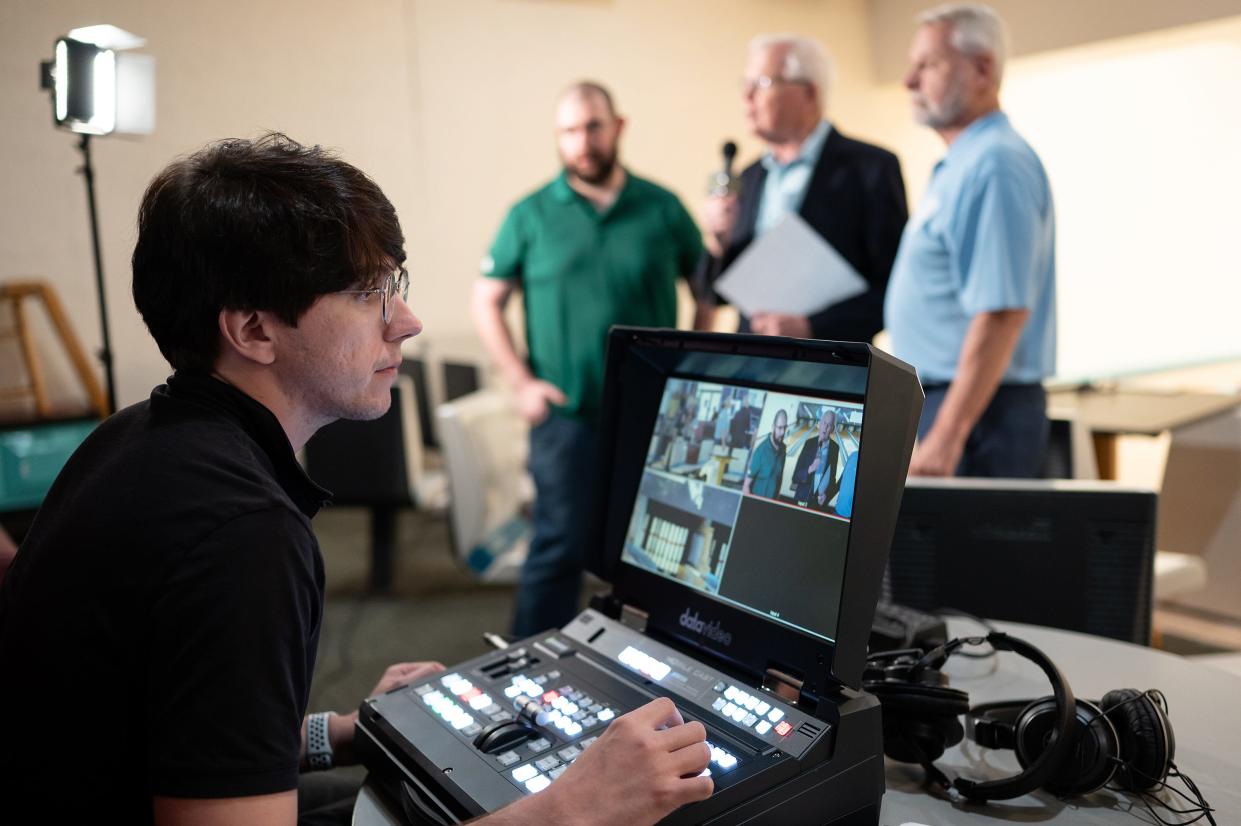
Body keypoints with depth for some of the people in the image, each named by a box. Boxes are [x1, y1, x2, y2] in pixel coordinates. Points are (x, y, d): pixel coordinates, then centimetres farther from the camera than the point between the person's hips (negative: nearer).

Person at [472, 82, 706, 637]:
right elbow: (486, 304, 5)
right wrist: (522, 383, -4)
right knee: (559, 544, 0)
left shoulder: (663, 208, 4)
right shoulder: (531, 216, 2)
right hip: (567, 413, -2)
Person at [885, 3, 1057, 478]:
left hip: (977, 410, -9)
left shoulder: (996, 166, -15)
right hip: (941, 401, 10)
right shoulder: (960, 166, 16)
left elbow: (1003, 314, -24)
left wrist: (947, 436, -26)